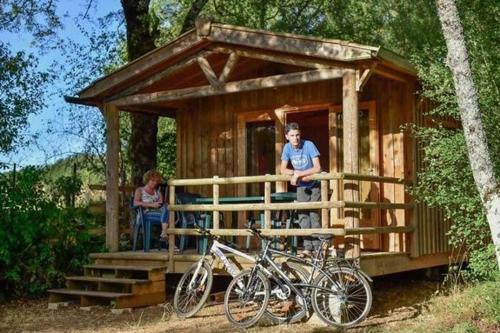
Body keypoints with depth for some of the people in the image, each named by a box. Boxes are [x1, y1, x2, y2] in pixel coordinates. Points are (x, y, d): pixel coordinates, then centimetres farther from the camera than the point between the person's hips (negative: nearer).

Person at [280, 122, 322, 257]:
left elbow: (317, 168, -26)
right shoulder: (287, 147, -7)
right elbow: (283, 170, -4)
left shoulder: (308, 145, -20)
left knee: (314, 216, -11)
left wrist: (298, 174, -27)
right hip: (301, 186, 4)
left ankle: (318, 248, -9)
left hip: (314, 185, -4)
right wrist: (296, 174, -22)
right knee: (303, 216, -1)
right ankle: (308, 247, 2)